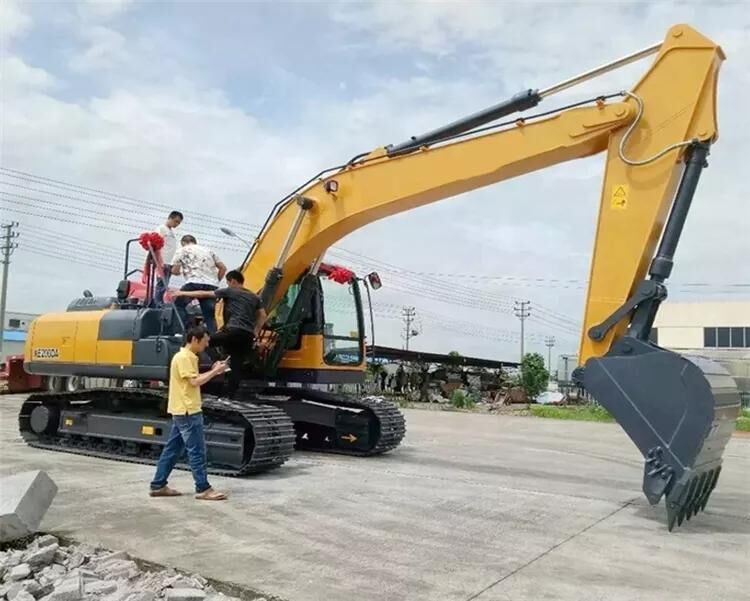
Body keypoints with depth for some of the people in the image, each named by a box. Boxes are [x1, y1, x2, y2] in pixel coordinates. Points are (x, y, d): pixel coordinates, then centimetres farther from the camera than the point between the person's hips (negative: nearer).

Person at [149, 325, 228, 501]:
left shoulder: (188, 357, 15)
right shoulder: (183, 357, -16)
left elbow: (195, 380, 17)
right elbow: (194, 382, -21)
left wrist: (213, 371, 7)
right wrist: (214, 372, -14)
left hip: (183, 411, 10)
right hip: (187, 411, -10)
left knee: (172, 449, 14)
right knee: (197, 451, -5)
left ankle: (158, 486, 20)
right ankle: (203, 489, 0)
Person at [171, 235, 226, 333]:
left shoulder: (182, 251, 15)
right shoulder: (209, 250, 25)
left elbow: (175, 271, 10)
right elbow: (223, 268, 19)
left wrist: (182, 271, 32)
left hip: (194, 283, -4)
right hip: (212, 286, 4)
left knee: (178, 304, 15)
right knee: (209, 315, 9)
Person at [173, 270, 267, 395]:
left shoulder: (229, 292, 8)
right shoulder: (254, 297, 24)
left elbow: (204, 294, 11)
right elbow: (263, 316, 20)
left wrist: (184, 293, 19)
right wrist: (255, 332, 22)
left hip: (234, 330, -6)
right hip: (248, 335, 6)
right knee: (237, 365, 5)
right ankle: (231, 393, 4)